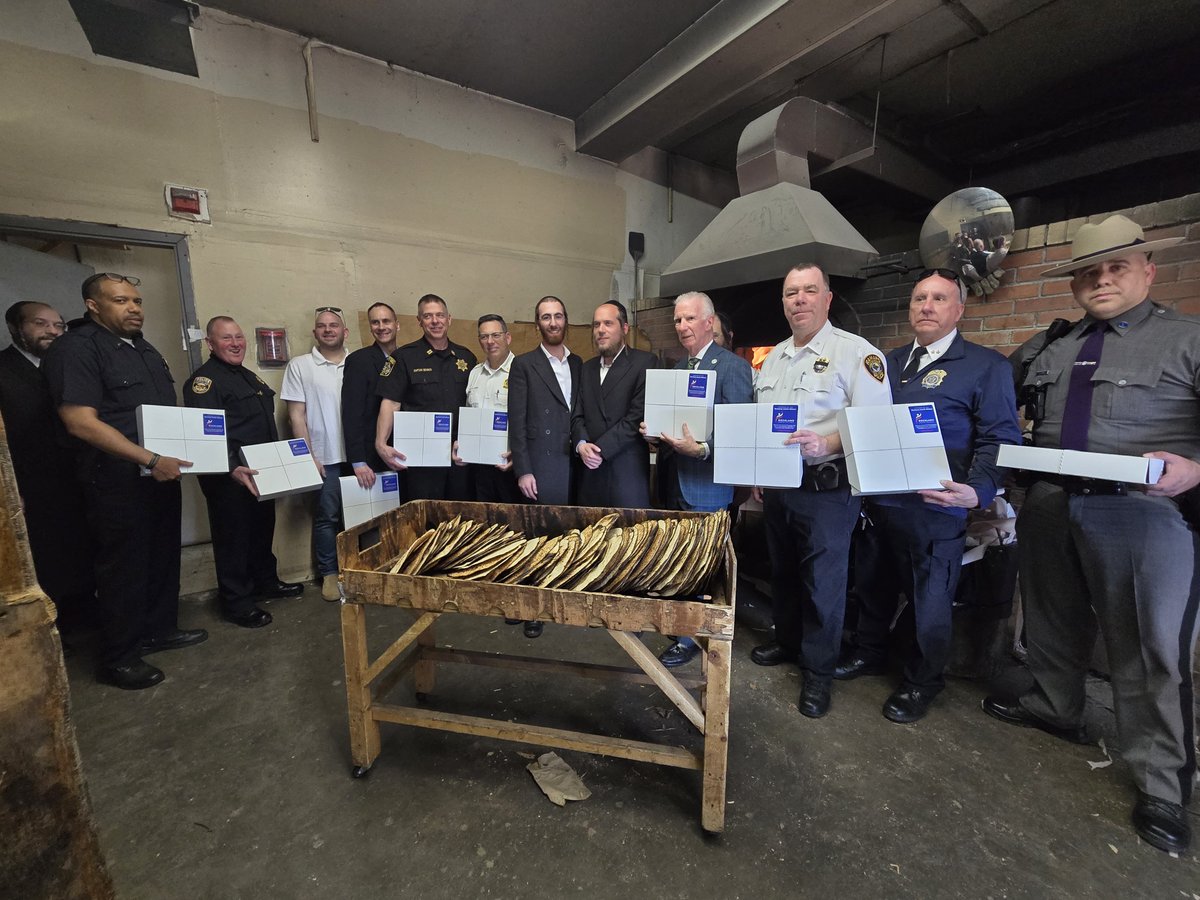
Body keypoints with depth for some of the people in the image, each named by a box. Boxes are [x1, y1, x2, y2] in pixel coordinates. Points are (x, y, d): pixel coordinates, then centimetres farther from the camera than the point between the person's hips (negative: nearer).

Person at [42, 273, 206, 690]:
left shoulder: (144, 349, 15)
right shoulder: (75, 348, -12)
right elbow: (80, 421, -21)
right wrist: (150, 460, -25)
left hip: (162, 475, 8)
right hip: (118, 482, -8)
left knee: (163, 557, 17)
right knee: (123, 569, 3)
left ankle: (160, 629, 33)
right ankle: (118, 659, 19)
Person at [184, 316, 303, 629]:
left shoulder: (250, 377, 15)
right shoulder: (204, 380, -13)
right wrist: (232, 468, -34)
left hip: (260, 474, 9)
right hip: (228, 478, -8)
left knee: (263, 530, 19)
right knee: (233, 538, 2)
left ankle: (266, 582, 35)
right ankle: (235, 603, 15)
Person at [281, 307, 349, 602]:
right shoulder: (299, 366, 2)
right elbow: (296, 415, -1)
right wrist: (308, 456, -7)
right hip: (325, 456, -2)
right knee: (327, 517, 4)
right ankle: (329, 573, 20)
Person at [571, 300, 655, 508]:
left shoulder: (644, 362, -3)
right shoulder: (587, 368, 16)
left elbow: (637, 416, -12)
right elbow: (577, 415, 12)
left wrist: (600, 449, -13)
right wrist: (581, 444, -8)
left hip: (628, 473, -5)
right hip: (591, 471, 5)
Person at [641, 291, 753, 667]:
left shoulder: (734, 367, -10)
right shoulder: (677, 367, 15)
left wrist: (702, 450, -26)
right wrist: (657, 435, 0)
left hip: (706, 484, -7)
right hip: (674, 481, 7)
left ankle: (691, 639, 19)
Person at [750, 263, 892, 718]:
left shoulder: (857, 353, -10)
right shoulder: (773, 358, 12)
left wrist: (826, 444, -33)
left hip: (826, 489, -6)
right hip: (776, 487, 7)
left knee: (822, 582, 4)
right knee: (782, 572, 19)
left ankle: (818, 671, 23)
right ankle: (787, 641, 41)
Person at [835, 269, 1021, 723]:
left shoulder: (987, 365, -3)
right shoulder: (889, 362, 14)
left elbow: (1000, 439, -9)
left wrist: (977, 491, -25)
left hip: (934, 510, -5)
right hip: (876, 500, 5)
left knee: (929, 603, 10)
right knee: (871, 586, 20)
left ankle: (921, 682, 33)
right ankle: (868, 653, 43)